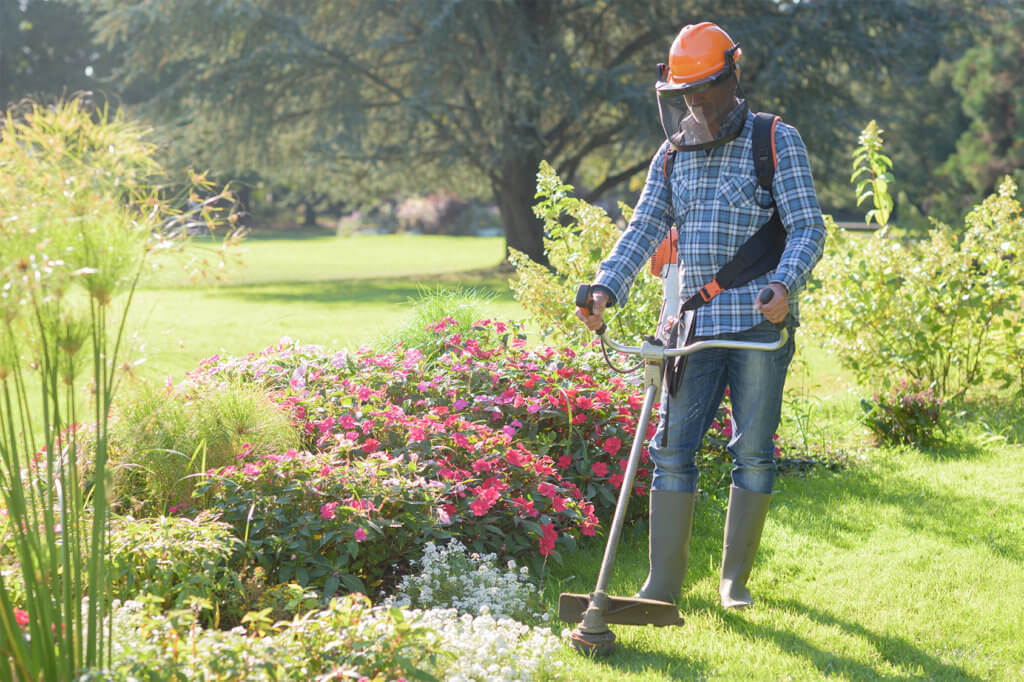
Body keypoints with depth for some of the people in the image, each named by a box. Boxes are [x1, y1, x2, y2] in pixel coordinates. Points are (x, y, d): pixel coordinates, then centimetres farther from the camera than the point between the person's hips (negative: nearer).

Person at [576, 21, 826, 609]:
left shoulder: (778, 142, 0)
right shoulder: (674, 154, 13)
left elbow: (808, 229, -5)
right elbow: (645, 229, 7)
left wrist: (783, 285, -24)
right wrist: (606, 289, -9)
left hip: (760, 324, -3)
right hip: (694, 324, 4)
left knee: (754, 451, 2)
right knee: (673, 448, -1)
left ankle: (736, 579, 15)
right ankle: (664, 583, 4)